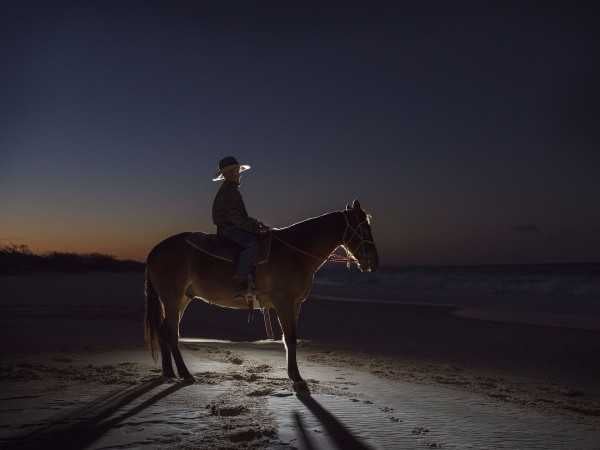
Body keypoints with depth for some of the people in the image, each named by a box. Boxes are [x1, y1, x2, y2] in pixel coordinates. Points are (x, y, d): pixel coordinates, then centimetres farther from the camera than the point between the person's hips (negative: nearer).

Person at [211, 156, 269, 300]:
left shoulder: (233, 189, 21)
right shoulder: (227, 191, -11)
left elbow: (241, 215, 23)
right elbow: (232, 215, -20)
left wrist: (255, 223, 9)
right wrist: (252, 226, -20)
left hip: (234, 227, 10)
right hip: (227, 228, -10)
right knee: (252, 243, -30)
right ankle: (239, 282, -36)